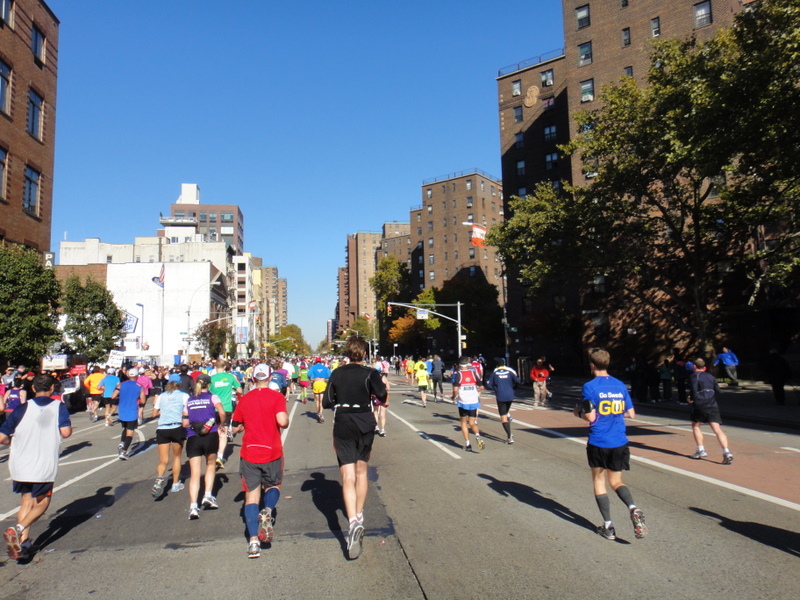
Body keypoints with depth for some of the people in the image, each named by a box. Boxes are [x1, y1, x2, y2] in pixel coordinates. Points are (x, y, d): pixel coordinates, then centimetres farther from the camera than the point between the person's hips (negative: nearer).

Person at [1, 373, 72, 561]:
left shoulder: (22, 408, -1)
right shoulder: (59, 407, -6)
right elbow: (66, 432, -16)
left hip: (20, 466, 3)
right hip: (44, 466, -2)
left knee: (27, 501, 20)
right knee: (41, 503, 14)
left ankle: (23, 542, 13)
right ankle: (19, 528, -11)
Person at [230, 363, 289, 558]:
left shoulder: (244, 399, 5)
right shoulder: (277, 397, -6)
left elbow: (235, 427, 11)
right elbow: (282, 421, -20)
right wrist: (286, 418, 2)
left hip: (249, 454, 2)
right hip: (272, 453, -2)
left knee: (251, 494, 6)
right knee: (273, 486, 20)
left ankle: (253, 541, -3)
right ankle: (268, 511, -11)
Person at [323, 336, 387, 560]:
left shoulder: (336, 374, 2)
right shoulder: (370, 373, -5)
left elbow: (327, 401, 2)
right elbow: (381, 395, -17)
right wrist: (384, 388, 4)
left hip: (343, 426, 0)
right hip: (365, 424, 0)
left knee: (348, 476, -6)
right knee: (361, 470, 19)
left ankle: (353, 522, -24)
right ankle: (359, 516, 31)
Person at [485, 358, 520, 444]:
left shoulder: (494, 372, 0)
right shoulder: (510, 371, 3)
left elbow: (488, 385, -2)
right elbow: (517, 381, -5)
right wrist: (513, 388, 13)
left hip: (500, 397, -3)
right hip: (510, 396, 3)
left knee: (503, 417, 0)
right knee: (506, 414, 23)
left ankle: (509, 437, -11)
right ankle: (509, 434, 19)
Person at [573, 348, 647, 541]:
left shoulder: (589, 387, -10)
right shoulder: (620, 385, 5)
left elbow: (591, 417, -14)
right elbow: (631, 413, 8)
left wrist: (578, 412, 5)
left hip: (598, 443, -4)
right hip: (619, 443, 4)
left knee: (598, 480, 14)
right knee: (616, 482, 17)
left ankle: (608, 526, 13)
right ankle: (633, 508, -13)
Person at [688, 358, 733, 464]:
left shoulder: (693, 376, 1)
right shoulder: (710, 376, 19)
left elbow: (693, 390, -12)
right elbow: (717, 390, 15)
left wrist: (691, 399, 5)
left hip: (700, 406, -4)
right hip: (713, 406, 4)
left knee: (695, 425, 17)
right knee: (717, 429, -5)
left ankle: (701, 450, 10)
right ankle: (726, 452, -22)